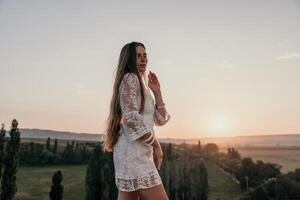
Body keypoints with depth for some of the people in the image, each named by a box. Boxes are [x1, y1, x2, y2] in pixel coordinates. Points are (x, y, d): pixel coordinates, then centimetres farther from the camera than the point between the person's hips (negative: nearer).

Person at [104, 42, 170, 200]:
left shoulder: (141, 84, 24)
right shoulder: (130, 78, -3)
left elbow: (161, 120, 19)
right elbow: (131, 117, -17)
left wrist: (157, 91, 11)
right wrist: (156, 144, -11)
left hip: (139, 151, 9)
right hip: (133, 150, -9)